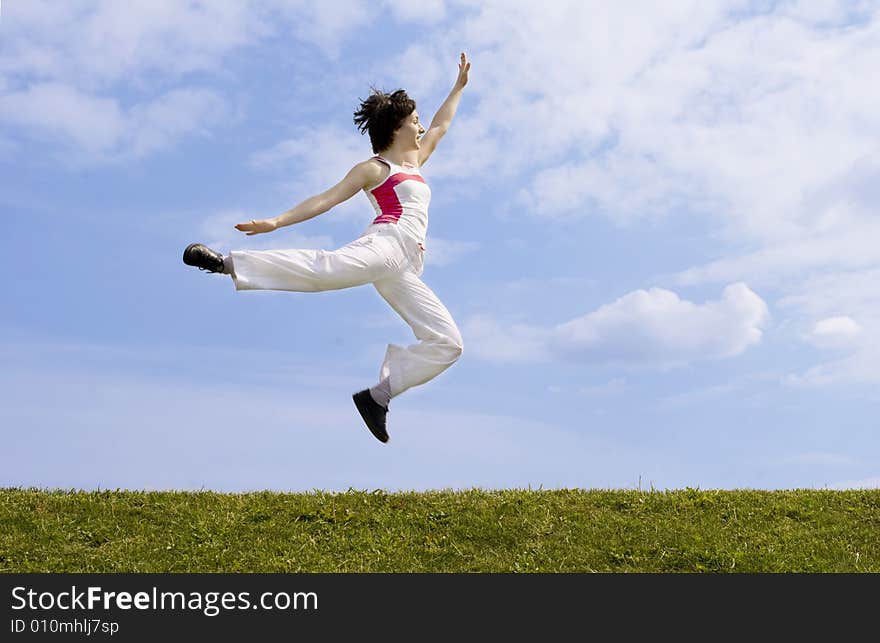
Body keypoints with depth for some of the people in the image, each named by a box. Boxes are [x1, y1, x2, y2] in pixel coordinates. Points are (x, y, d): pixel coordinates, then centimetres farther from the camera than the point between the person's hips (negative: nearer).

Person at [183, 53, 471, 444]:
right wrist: (277, 221, -9)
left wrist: (460, 85, 47)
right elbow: (326, 199, 1)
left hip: (406, 268, 7)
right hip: (386, 242, -7)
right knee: (330, 267, -41)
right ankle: (229, 263, -46)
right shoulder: (373, 168, 10)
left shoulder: (415, 161, 31)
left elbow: (441, 126, 44)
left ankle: (378, 395, 1)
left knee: (447, 343, -1)